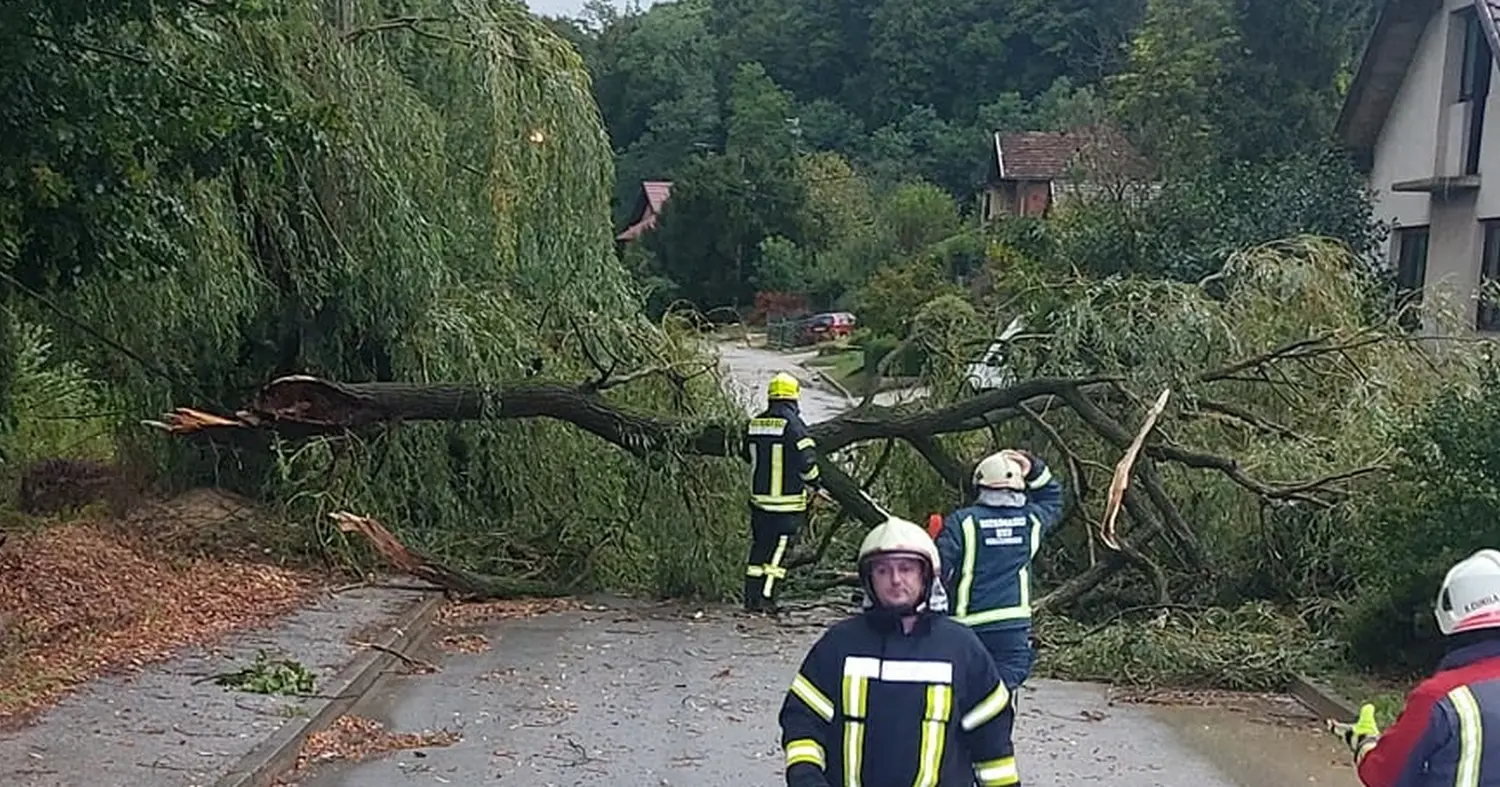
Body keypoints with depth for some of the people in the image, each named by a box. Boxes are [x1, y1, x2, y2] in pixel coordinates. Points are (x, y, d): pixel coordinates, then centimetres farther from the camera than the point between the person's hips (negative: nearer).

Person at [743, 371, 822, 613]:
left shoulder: (754, 424, 6)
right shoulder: (793, 424, -14)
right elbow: (807, 460, -16)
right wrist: (812, 485, 2)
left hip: (758, 497, 6)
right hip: (787, 501, -6)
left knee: (759, 545, 13)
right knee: (778, 548, -1)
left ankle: (752, 597, 15)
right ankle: (765, 597, -4)